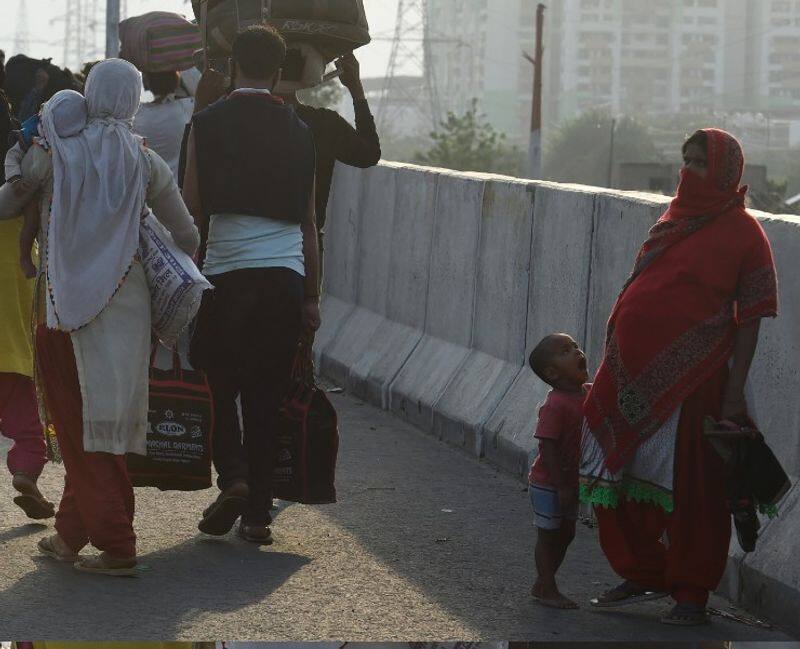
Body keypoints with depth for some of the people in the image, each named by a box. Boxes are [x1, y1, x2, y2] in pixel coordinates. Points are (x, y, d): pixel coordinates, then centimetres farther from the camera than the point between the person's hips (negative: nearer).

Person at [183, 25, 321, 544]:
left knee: (217, 384, 12)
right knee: (267, 396, 7)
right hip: (287, 275, 3)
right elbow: (308, 222, 11)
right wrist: (312, 297, 16)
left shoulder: (208, 124, 0)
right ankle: (258, 513, 8)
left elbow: (192, 209, -2)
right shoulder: (298, 131, 9)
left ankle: (233, 477, -10)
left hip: (228, 273, -2)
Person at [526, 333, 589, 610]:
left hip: (571, 481, 8)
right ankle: (547, 590, 11)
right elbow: (548, 447, -25)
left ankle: (542, 585, 30)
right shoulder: (555, 405, -24)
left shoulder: (590, 394, 1)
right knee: (549, 535, 2)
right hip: (547, 483, -8)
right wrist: (560, 486, -25)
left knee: (565, 534, 16)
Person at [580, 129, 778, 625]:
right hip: (633, 370, 7)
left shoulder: (743, 232, -7)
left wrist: (735, 390, -14)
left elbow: (749, 319, -8)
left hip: (690, 379, -7)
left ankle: (692, 594, 12)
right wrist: (616, 369, 17)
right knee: (617, 476, 11)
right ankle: (644, 575, 28)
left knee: (689, 488, -1)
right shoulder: (675, 220, 13)